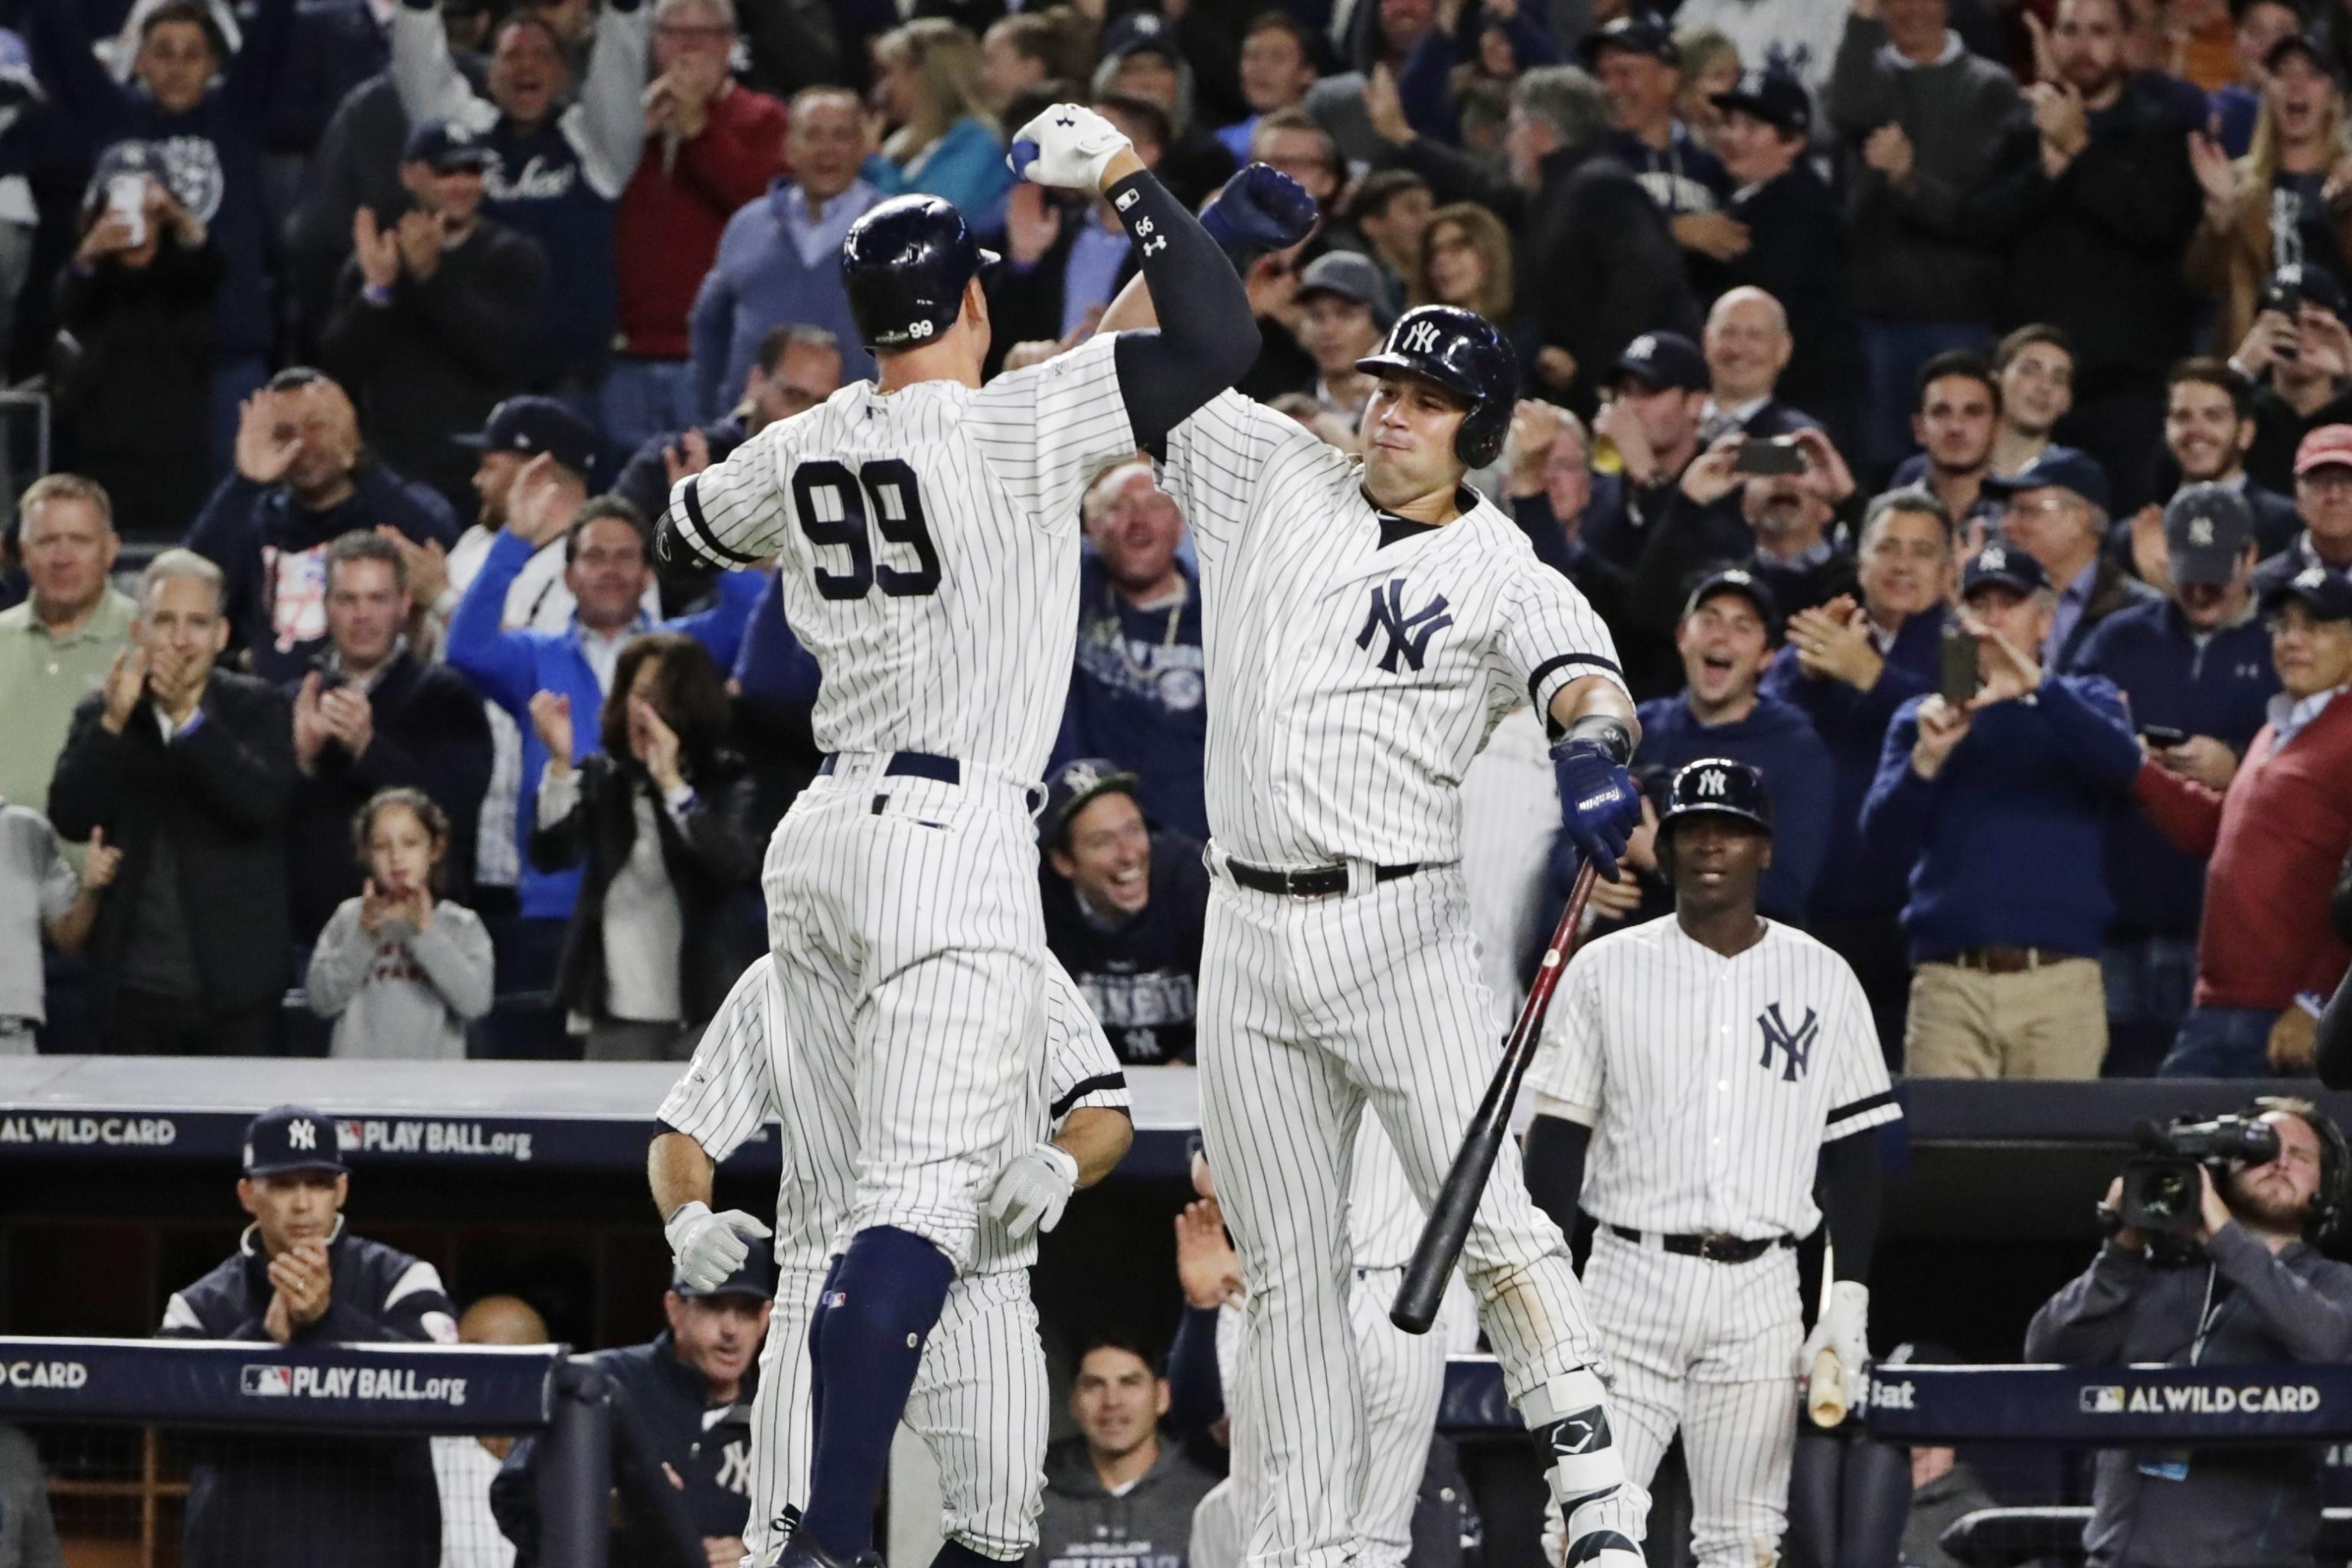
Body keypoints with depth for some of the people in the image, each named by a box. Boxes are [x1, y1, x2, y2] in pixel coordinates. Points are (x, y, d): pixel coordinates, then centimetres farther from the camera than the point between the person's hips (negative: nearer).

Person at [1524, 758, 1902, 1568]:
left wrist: (1848, 1300, 1)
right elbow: (1558, 1136, 5)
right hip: (1632, 1280, -1)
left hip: (1760, 1295, 1)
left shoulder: (1822, 979, 8)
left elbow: (1851, 1150, 9)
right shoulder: (1606, 970, 5)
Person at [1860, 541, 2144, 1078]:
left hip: (2060, 979, -1)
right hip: (1949, 982, 1)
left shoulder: (2083, 701, 14)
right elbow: (1882, 840, 4)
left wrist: (2037, 686, -23)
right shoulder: (1922, 717, 16)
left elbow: (2121, 763, -9)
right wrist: (1927, 759, -15)